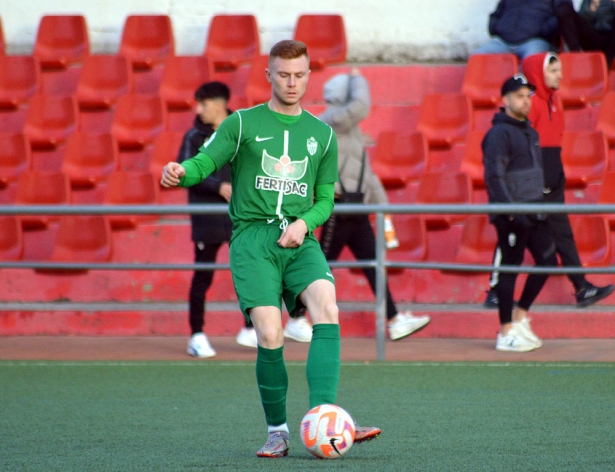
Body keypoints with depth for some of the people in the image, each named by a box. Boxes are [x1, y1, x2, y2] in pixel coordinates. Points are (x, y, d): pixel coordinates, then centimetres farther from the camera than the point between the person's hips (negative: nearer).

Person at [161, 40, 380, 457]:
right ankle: (277, 431, 2)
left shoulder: (322, 134, 17)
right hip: (252, 237, -2)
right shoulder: (242, 124, 9)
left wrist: (304, 223, -3)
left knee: (326, 307, -26)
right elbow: (205, 162, -2)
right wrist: (181, 172, -26)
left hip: (299, 240, 2)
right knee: (269, 336, -16)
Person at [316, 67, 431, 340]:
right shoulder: (328, 123, -11)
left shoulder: (351, 131, 19)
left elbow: (367, 174, 23)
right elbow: (359, 108, -29)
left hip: (356, 211, 9)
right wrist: (358, 80, -10)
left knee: (372, 263, 6)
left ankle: (395, 321, 6)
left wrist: (382, 204, 19)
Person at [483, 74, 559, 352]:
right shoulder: (499, 133, -12)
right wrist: (512, 212, -23)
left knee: (548, 261, 8)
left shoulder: (529, 131, 16)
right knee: (509, 268, -3)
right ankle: (506, 333, 3)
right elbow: (494, 177, -19)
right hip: (511, 216, -9)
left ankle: (520, 316, 21)